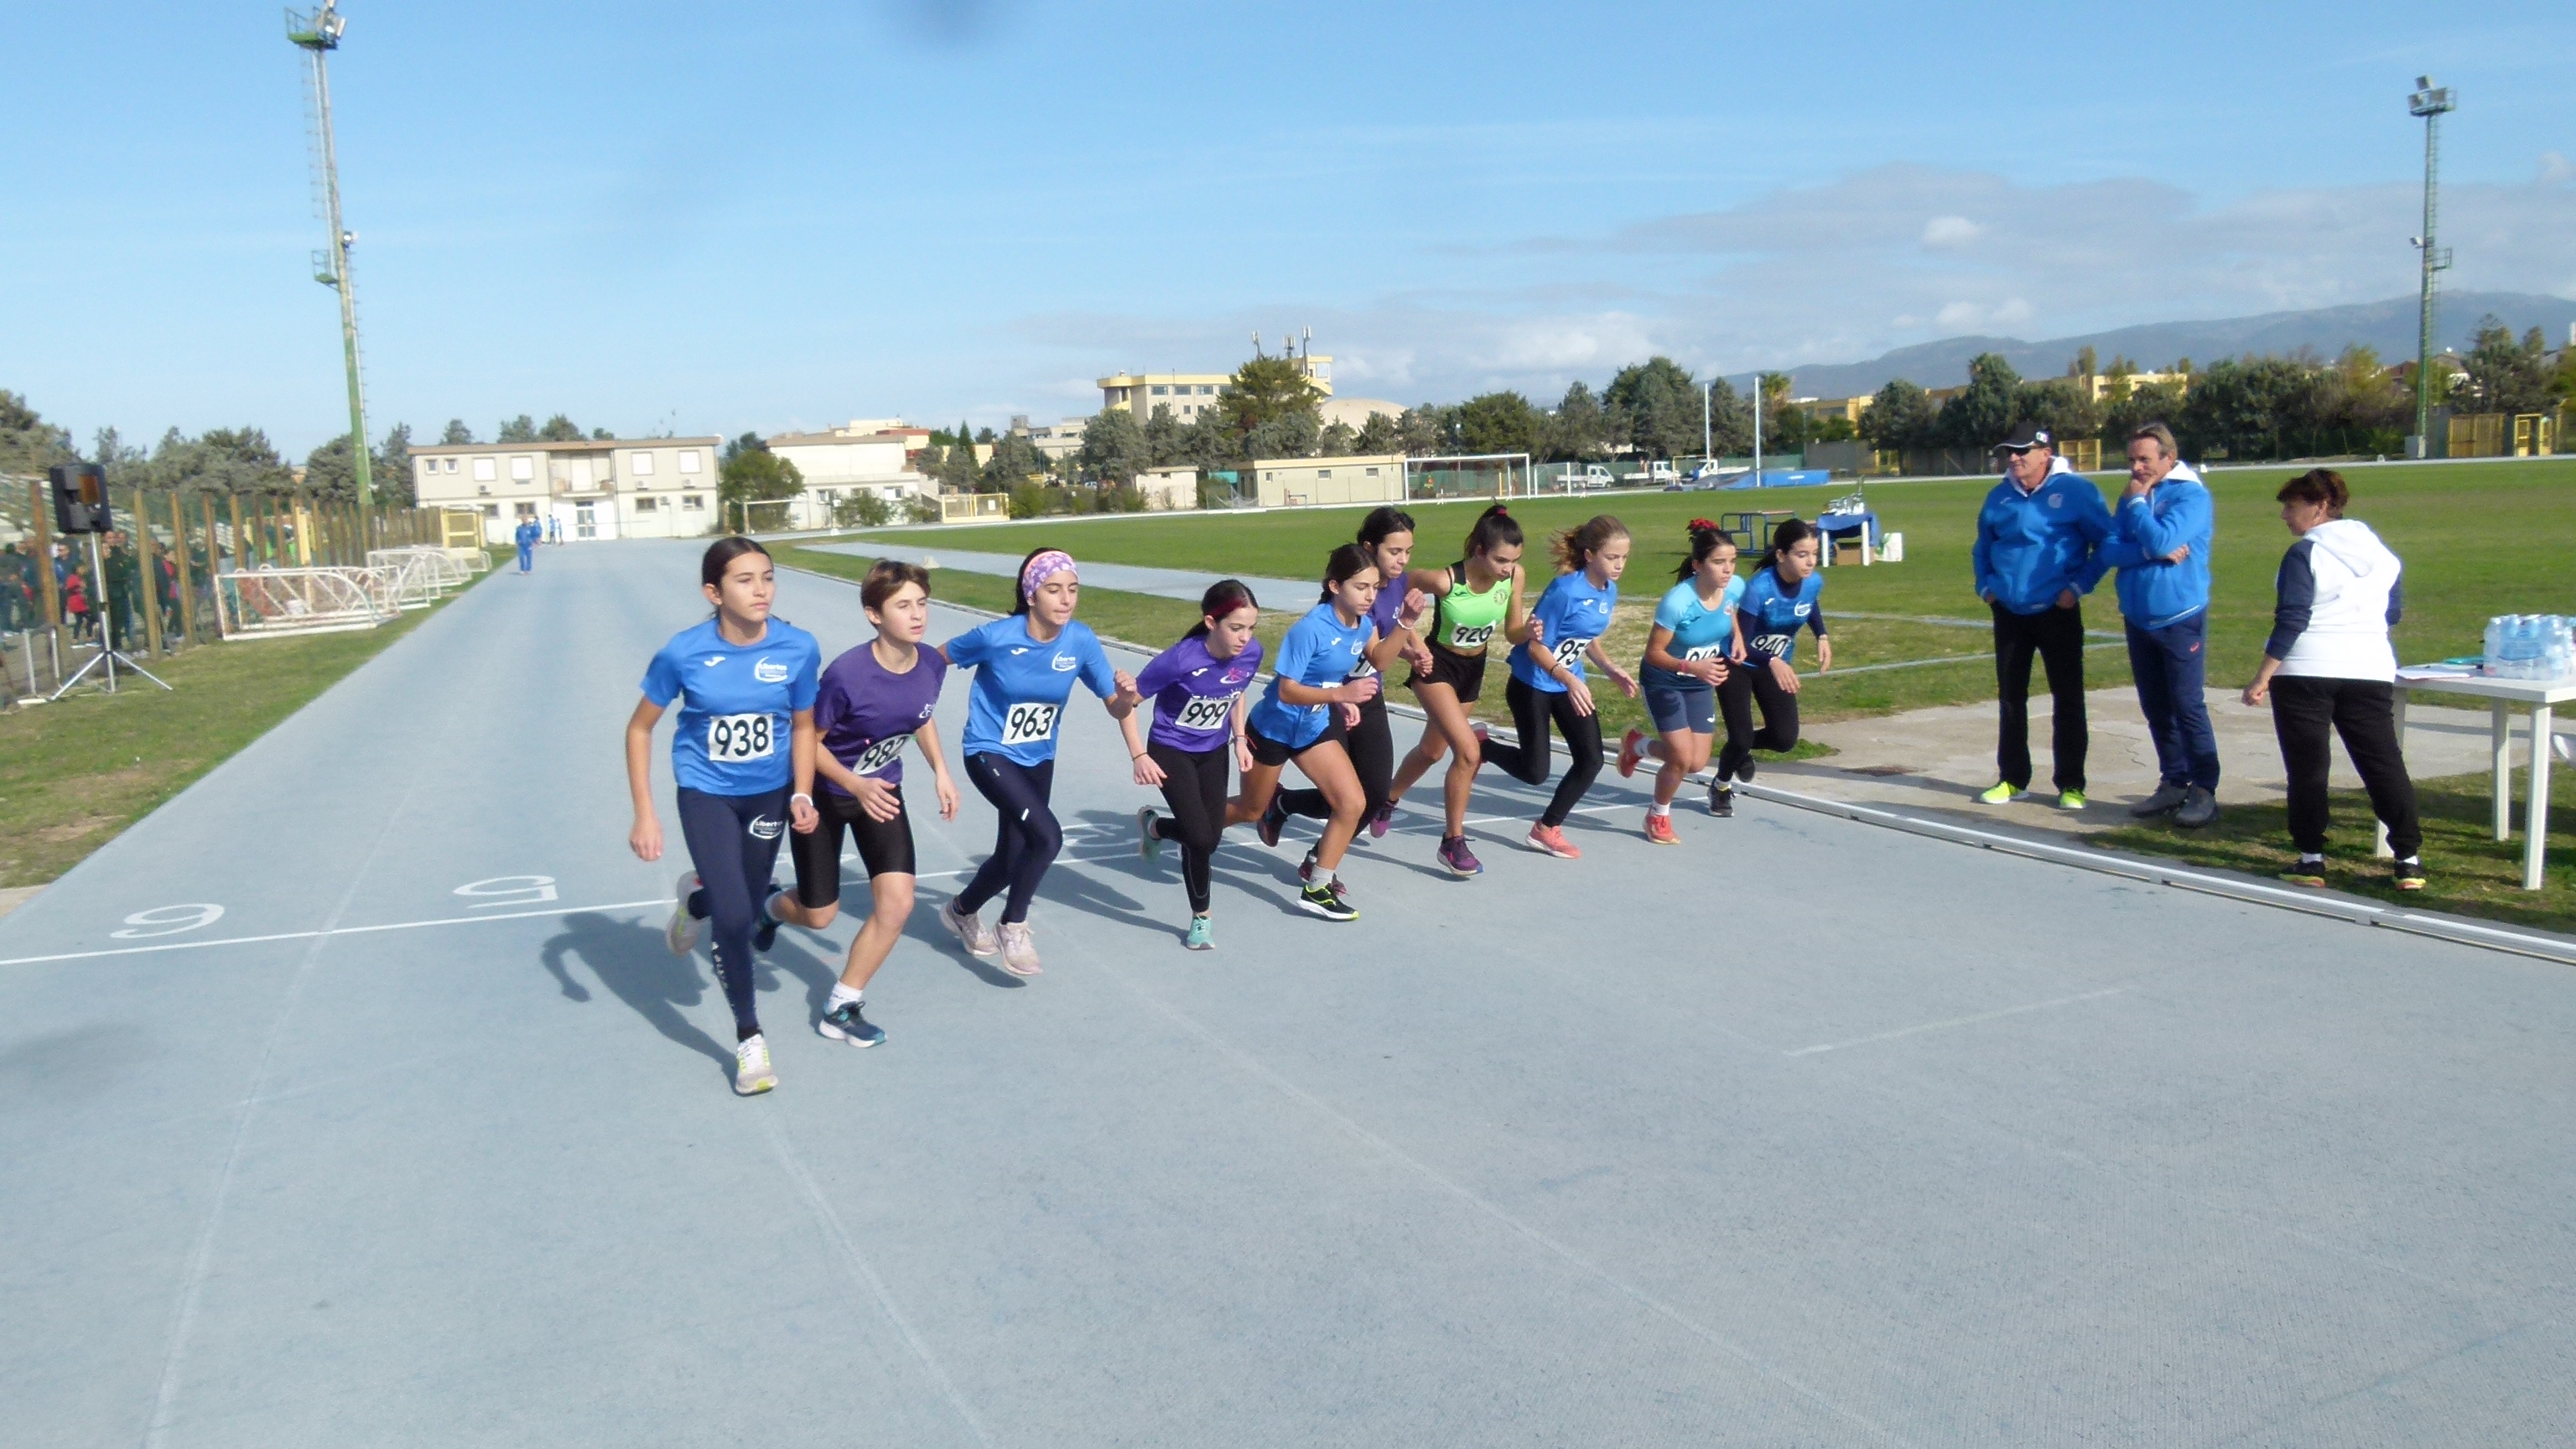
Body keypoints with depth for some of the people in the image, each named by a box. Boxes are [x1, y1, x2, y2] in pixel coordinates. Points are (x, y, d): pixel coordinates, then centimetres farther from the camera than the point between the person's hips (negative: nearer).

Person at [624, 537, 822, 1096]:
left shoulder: (798, 648, -17)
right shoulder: (684, 652, -20)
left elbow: (803, 725, 0)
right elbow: (639, 728, -6)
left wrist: (802, 794, -12)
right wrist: (645, 815, -9)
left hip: (769, 794, 3)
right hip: (706, 794, -3)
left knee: (744, 912, 14)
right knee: (734, 917, -14)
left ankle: (694, 898, 53)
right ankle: (749, 1038, 8)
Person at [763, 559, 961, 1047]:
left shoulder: (931, 664, -15)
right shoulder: (847, 674, -32)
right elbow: (809, 740, -18)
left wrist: (940, 772, -2)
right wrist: (857, 786, -29)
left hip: (881, 791, 4)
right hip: (825, 793, -4)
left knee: (897, 902, -11)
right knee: (819, 916, 9)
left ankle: (841, 1007, 9)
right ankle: (771, 906, 48)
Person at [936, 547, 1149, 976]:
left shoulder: (1081, 640, -15)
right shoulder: (996, 636, -23)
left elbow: (1116, 705, -8)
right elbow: (935, 660, -6)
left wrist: (1127, 695, -28)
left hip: (1038, 759, 5)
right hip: (989, 753, -5)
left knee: (1012, 858, 13)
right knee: (1047, 836, -25)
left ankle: (961, 910, 46)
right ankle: (1013, 927, -1)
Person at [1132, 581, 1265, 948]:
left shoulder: (1252, 653, -17)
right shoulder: (1181, 659, -32)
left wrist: (1239, 739, -1)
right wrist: (1139, 756, -27)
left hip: (1214, 752, 5)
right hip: (1171, 752, -5)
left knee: (1210, 837, 7)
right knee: (1200, 837, -13)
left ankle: (1153, 826, 40)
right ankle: (1201, 918, 13)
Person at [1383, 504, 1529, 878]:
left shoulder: (1514, 575, -17)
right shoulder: (1446, 580, -30)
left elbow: (1512, 634, -7)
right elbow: (1400, 587, -13)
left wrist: (1528, 631, -30)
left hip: (1474, 669, 6)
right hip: (1437, 667, -5)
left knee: (1432, 752, 20)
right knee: (1469, 751, -20)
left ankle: (1388, 800, 49)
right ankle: (1453, 841, -3)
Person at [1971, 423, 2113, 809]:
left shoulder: (2075, 490, -8)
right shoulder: (2000, 496, 7)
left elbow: (2107, 542, -5)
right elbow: (1982, 547, 22)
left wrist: (2078, 586, -10)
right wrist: (1985, 586, 10)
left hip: (2058, 613, -5)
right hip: (2009, 614, 5)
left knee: (2068, 700, 1)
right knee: (2010, 698, 10)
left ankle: (2071, 785, 9)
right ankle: (2012, 780, 21)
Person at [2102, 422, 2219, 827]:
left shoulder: (2191, 495, -9)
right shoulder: (2132, 496, 10)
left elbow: (2161, 539, -23)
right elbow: (2110, 550, 0)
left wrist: (2136, 502, -9)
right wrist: (2154, 553, -16)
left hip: (2180, 619, -6)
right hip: (2139, 619, 7)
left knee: (2187, 706, -6)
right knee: (2156, 709, 10)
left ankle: (2204, 791, 0)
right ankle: (2173, 783, 19)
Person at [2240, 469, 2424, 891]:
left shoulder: (2305, 554, -8)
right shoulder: (2381, 551, 12)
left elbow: (2291, 620, -15)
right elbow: (2394, 613, 19)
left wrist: (2263, 677, -14)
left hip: (2304, 672, -5)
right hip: (2371, 671, 5)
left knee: (2307, 766, 1)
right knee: (2384, 762, 7)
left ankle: (2311, 859, 2)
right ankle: (2409, 858, 5)